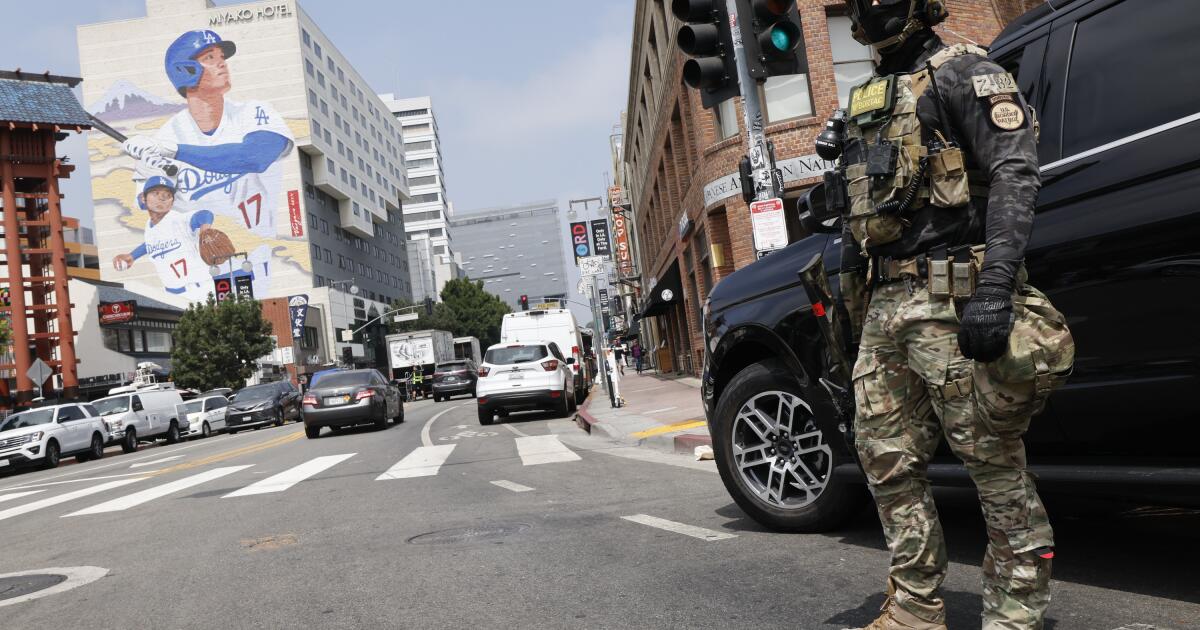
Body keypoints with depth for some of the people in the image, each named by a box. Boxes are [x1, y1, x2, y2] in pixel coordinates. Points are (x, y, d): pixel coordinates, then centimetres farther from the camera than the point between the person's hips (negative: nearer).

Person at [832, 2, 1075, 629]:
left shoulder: (964, 73, 1)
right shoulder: (865, 102, 24)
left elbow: (1013, 176, -12)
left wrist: (994, 288, -24)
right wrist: (857, 309, 22)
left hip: (948, 300, -8)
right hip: (884, 305, 8)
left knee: (992, 460, -2)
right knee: (887, 458, 8)